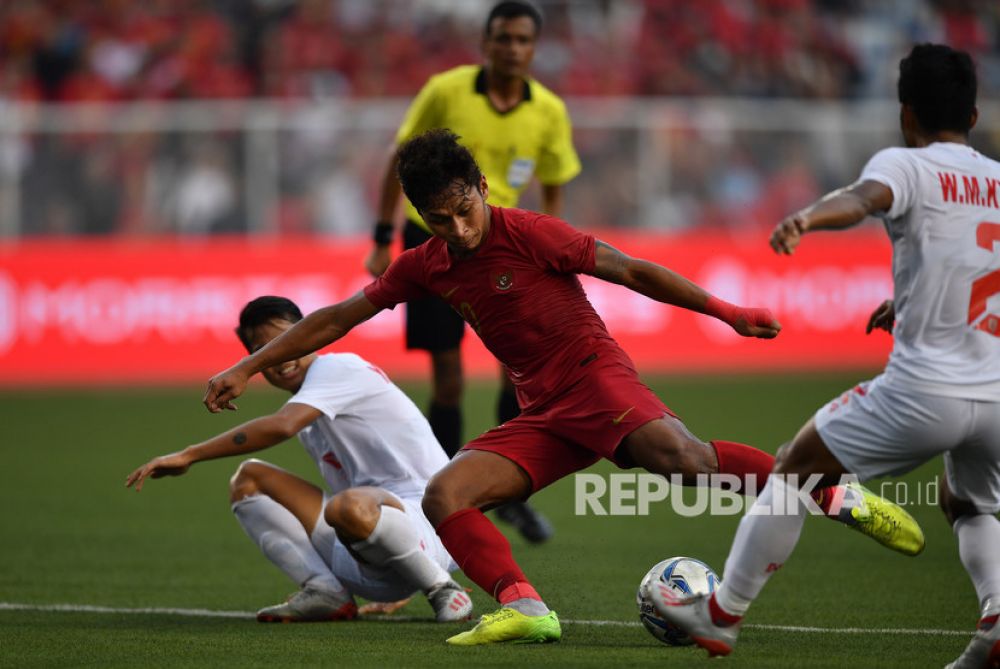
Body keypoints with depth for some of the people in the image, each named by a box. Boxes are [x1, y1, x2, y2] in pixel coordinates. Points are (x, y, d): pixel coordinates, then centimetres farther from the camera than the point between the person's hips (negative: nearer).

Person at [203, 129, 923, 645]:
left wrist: (724, 310, -9)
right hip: (541, 417, 6)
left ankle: (839, 497, -28)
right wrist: (247, 369, 16)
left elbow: (630, 270, -6)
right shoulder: (424, 268, 7)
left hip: (596, 377, -6)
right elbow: (338, 318, 16)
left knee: (674, 454, -36)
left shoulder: (528, 234, -10)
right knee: (443, 496, -15)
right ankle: (524, 607, -23)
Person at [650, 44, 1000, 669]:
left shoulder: (906, 165, -1)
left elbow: (864, 198, -27)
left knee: (794, 469, 15)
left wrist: (806, 217, -46)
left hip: (923, 389, -5)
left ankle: (722, 615, 19)